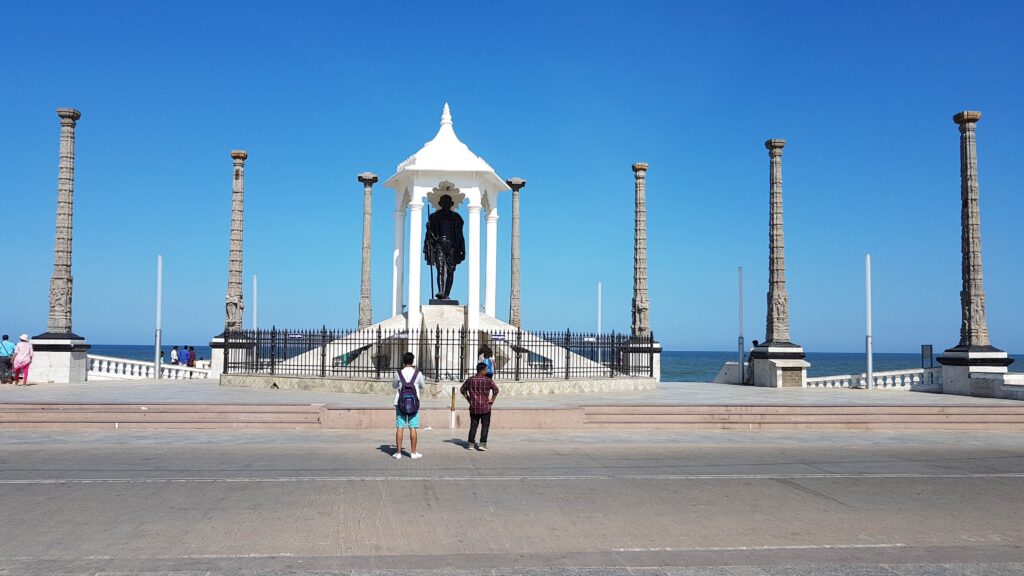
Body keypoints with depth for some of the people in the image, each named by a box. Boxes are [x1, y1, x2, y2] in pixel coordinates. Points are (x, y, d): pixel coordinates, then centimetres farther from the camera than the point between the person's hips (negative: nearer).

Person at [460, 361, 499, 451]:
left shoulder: (470, 379, 4)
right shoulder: (488, 380, -9)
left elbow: (462, 389, 10)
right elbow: (496, 390, -17)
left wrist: (468, 399, 13)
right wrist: (492, 400, -7)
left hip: (473, 407, 4)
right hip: (485, 407, -4)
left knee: (473, 425, 13)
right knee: (485, 426, 3)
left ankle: (471, 443, 13)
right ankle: (482, 444, -3)